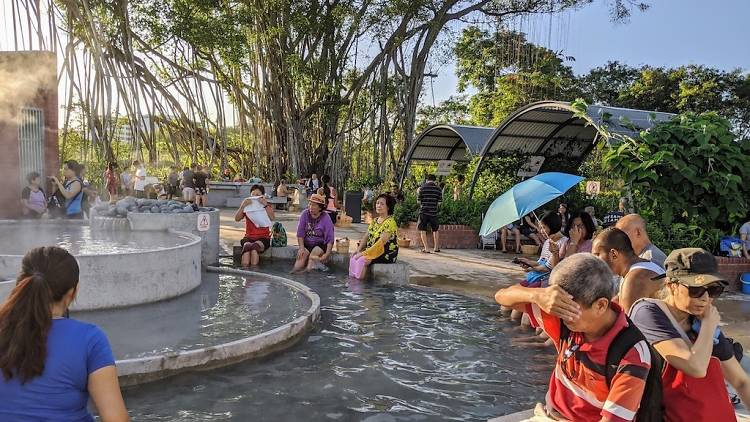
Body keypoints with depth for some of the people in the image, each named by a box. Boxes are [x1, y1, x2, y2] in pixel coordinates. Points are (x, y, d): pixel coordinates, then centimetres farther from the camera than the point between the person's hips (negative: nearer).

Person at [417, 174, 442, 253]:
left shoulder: (422, 188, -2)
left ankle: (425, 248, -2)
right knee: (435, 230, 17)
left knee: (423, 230, 5)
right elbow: (439, 202, 1)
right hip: (433, 212, 2)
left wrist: (418, 193, 18)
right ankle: (436, 247, 23)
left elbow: (419, 201, 1)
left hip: (423, 212, -2)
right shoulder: (438, 189, 1)